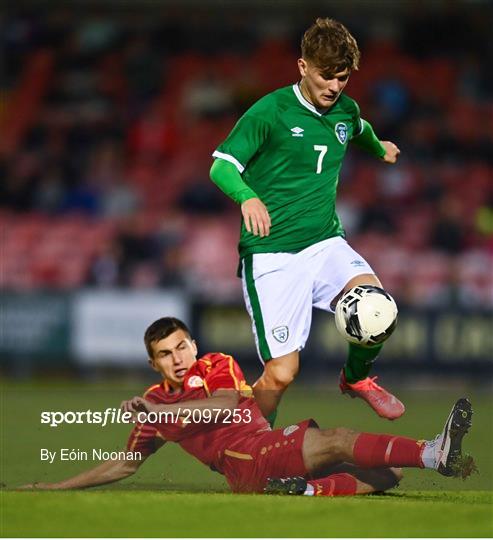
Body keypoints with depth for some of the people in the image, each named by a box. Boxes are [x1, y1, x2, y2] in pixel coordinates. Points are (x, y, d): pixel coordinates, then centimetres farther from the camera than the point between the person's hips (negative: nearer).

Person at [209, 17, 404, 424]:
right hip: (271, 254, -5)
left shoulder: (346, 111, 8)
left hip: (325, 243, 5)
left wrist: (379, 147, 53)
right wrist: (248, 196, -36)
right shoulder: (270, 112, -11)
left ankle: (357, 377, 8)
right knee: (282, 371, -15)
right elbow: (221, 167, -16)